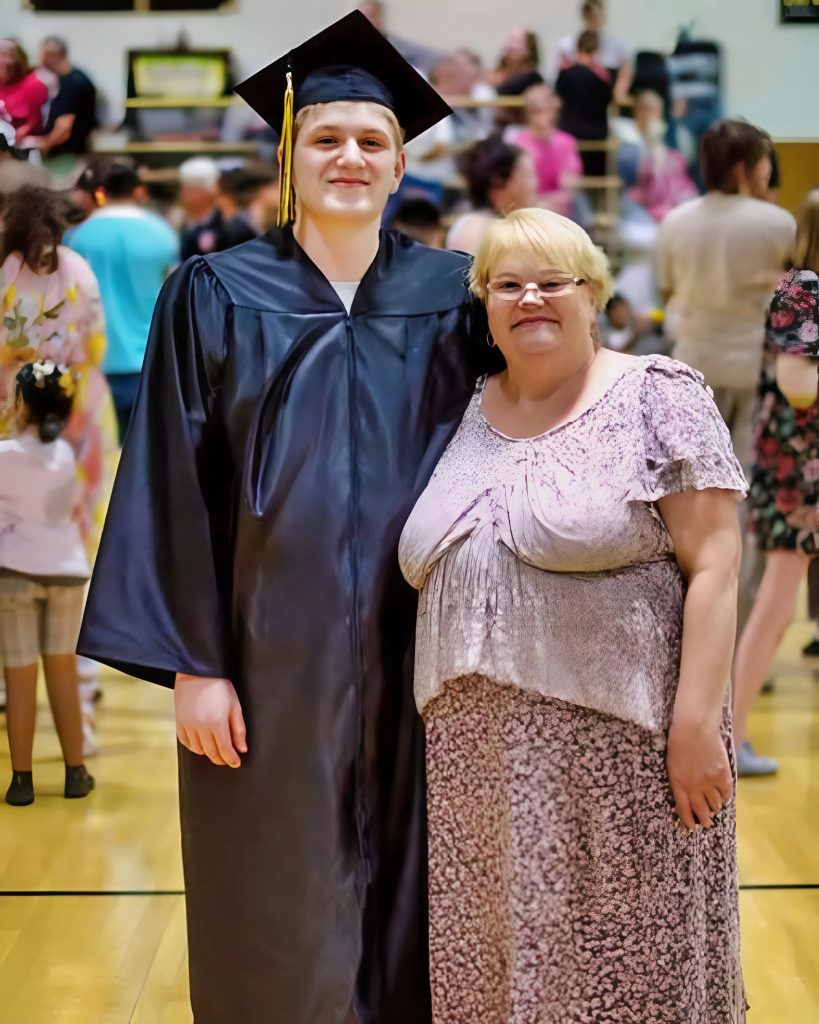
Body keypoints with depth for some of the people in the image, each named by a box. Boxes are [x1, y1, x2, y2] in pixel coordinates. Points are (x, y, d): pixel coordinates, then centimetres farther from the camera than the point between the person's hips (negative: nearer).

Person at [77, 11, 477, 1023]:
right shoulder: (217, 296, -1)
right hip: (270, 654, -1)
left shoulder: (450, 296, 4)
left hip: (411, 658, 2)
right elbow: (172, 488, -4)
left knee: (405, 894, 11)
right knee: (276, 914, 6)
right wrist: (192, 663, -9)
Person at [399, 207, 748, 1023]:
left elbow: (712, 569, -10)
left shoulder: (657, 398, -5)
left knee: (621, 958, 3)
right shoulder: (461, 415, 11)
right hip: (481, 752, 5)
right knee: (497, 951, 12)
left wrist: (695, 722, -16)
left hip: (619, 742, -5)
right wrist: (441, 708, 12)